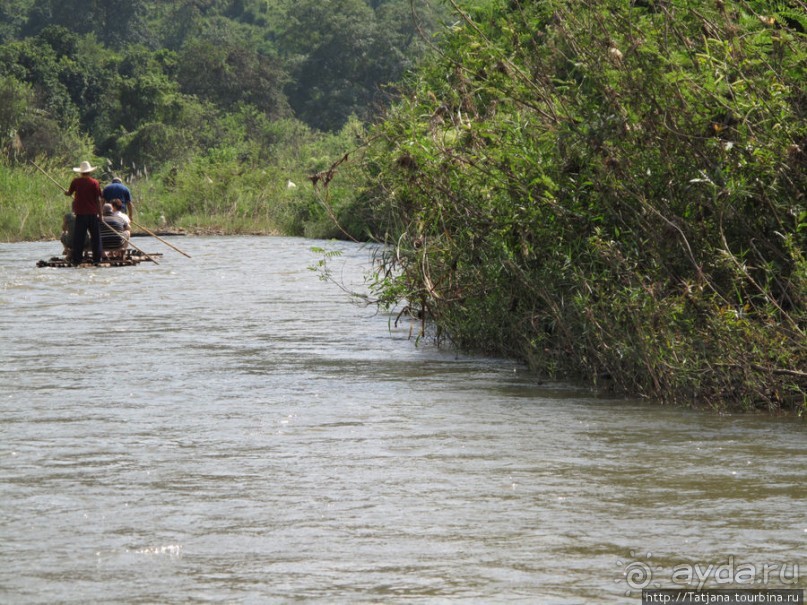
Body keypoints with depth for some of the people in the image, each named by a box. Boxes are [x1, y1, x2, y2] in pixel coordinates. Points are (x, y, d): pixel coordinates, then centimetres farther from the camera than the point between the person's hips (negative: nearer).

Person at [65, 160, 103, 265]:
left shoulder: (75, 182, 0)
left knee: (78, 238, 3)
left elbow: (69, 193, 16)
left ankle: (77, 259, 0)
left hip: (80, 214, 1)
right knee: (95, 237, 6)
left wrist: (66, 192, 40)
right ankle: (96, 258, 3)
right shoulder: (95, 183, -3)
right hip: (93, 213, -1)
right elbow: (98, 199, -3)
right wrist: (100, 214, 4)